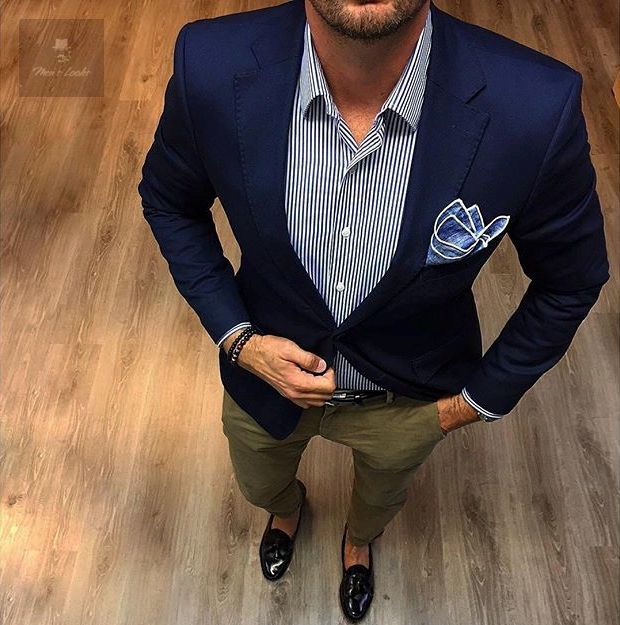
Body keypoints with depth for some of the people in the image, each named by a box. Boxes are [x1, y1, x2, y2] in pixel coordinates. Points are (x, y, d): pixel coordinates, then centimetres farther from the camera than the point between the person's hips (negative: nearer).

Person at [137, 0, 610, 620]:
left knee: (382, 496, 35)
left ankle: (359, 540, 75)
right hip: (267, 366, 1)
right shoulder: (211, 68, -30)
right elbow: (168, 199, -7)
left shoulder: (537, 108, -34)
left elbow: (571, 280, -14)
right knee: (261, 488, 34)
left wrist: (481, 398, -6)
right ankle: (286, 507, 75)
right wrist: (236, 338, -15)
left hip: (408, 398, 0)